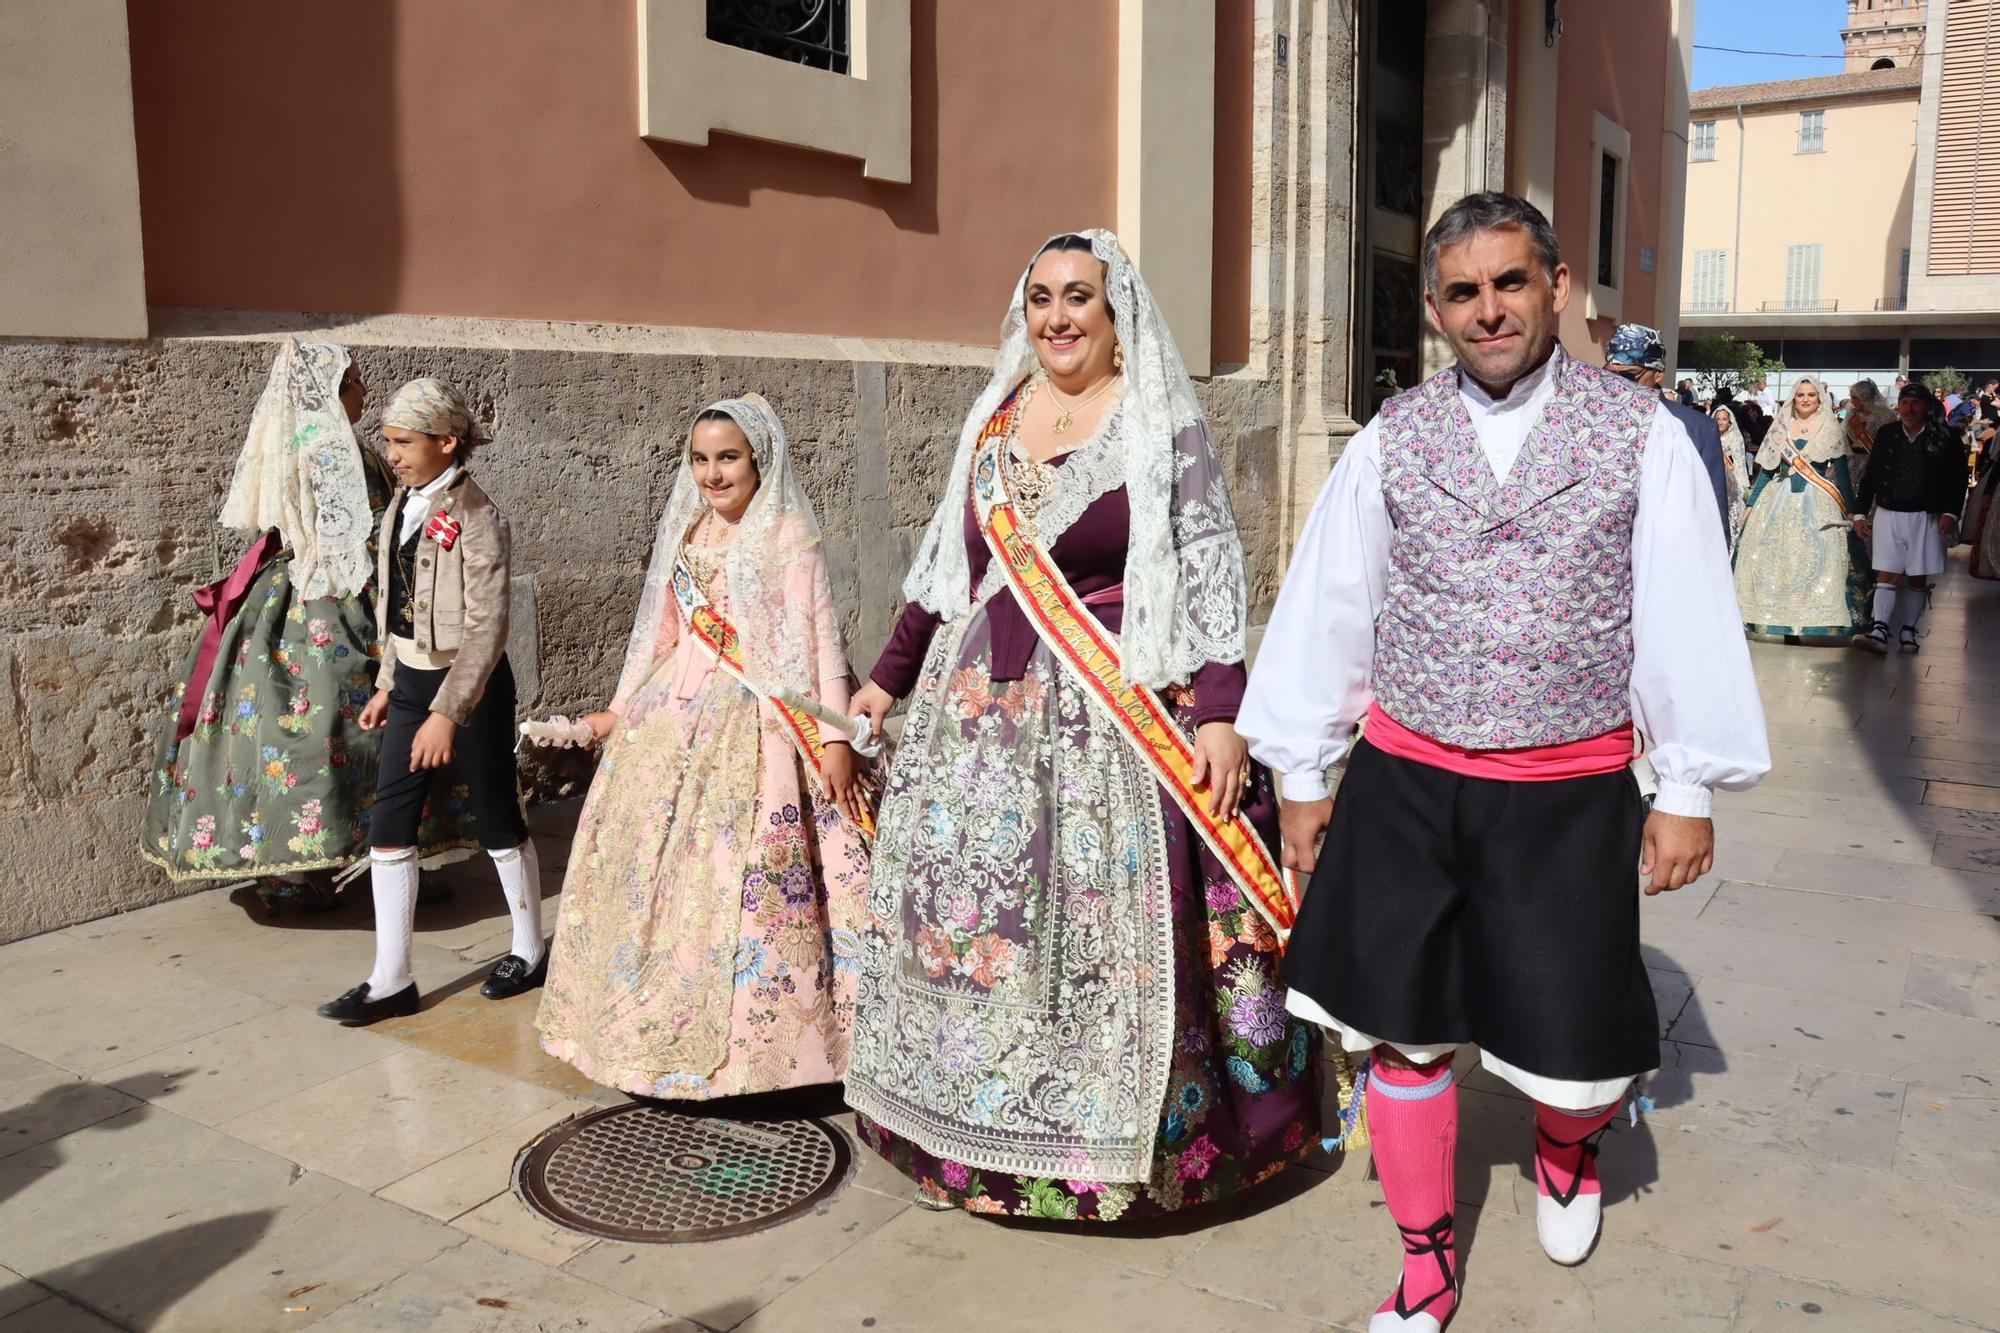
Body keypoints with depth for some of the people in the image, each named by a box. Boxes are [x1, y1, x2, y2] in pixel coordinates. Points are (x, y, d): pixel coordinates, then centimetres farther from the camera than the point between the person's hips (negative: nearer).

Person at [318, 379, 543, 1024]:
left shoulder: (474, 515, -17)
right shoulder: (403, 505, 7)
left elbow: (487, 626, -21)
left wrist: (447, 712, -25)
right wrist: (387, 684, 17)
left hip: (468, 682, -7)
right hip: (411, 679, 7)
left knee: (497, 820, 8)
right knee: (389, 826, 5)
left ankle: (530, 952, 27)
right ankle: (391, 979, 14)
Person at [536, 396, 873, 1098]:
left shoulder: (788, 535, -4)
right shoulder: (687, 533, 14)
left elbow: (821, 639, -9)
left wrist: (835, 738, -15)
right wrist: (621, 711, 20)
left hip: (754, 725, -6)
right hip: (674, 718, 6)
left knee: (741, 876, -7)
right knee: (659, 865, 8)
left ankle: (747, 1035, 6)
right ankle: (666, 1023, 21)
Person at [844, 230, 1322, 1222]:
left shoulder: (1163, 425, -2)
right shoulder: (993, 422, 12)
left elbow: (1211, 574, -7)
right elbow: (943, 565, 19)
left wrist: (1220, 711, -16)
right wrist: (890, 676, 21)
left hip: (1116, 717, -5)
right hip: (980, 711, 5)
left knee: (1109, 926, -3)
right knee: (967, 910, 9)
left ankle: (1118, 1147, 16)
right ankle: (978, 1133, 27)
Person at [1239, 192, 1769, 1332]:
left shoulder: (1641, 433, -2)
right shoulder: (1392, 440, 1)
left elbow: (1688, 614, -1)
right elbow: (1325, 606, 4)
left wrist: (1690, 788, -1)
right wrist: (1304, 775, 6)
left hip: (1570, 792, -1)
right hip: (1404, 783, 2)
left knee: (1575, 1047, 7)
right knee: (1403, 1029, 9)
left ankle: (1566, 1148, 46)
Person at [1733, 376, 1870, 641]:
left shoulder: (1831, 430, 4)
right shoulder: (1781, 428, 10)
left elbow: (1841, 472, 3)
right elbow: (1766, 469, 11)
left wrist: (1850, 510, -1)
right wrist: (1751, 504, 7)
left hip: (1817, 505, -2)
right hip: (1780, 501, 2)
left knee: (1815, 558, -9)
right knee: (1776, 559, -2)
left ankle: (1808, 622, -5)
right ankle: (1783, 622, 4)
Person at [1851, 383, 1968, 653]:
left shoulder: (1944, 438, -1)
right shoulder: (1886, 435, 5)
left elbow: (1957, 479, 0)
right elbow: (1870, 477, 9)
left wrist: (1950, 513, -10)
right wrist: (1860, 513, 6)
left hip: (1925, 517, -1)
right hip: (1887, 514, 1)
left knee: (1918, 578, 5)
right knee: (1887, 575, -6)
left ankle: (1908, 631, 14)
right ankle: (1879, 631, -13)